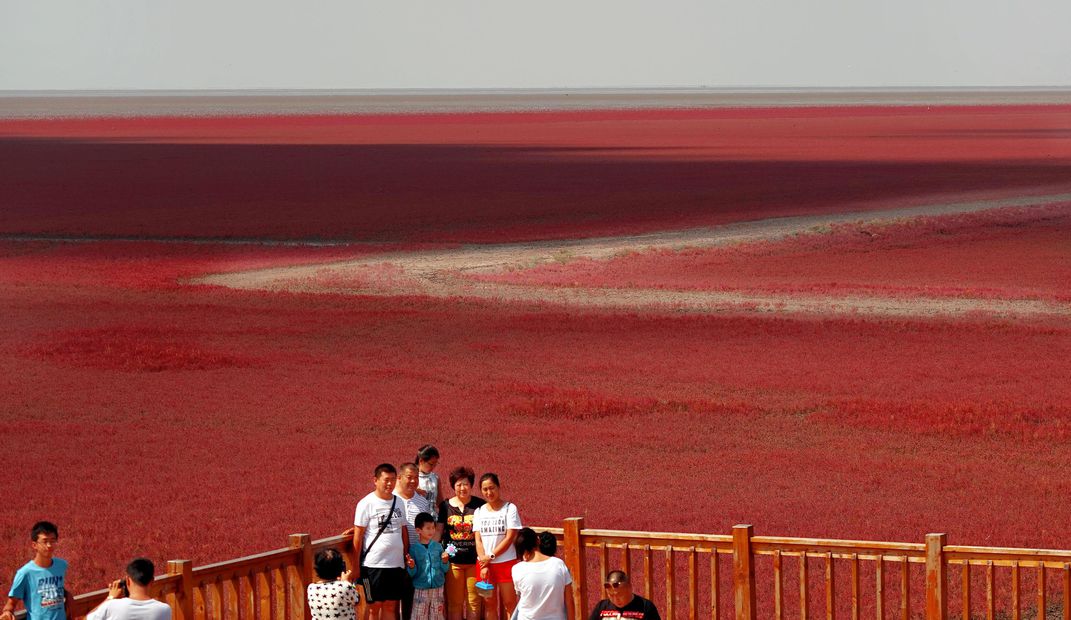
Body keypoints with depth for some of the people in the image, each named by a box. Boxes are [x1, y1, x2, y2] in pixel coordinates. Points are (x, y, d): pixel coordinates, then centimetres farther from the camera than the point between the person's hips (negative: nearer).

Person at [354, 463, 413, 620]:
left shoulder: (399, 502, 10)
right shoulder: (366, 504, -7)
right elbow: (358, 535, -6)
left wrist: (406, 555, 7)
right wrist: (356, 564, -7)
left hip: (396, 564, 5)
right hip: (373, 564, -5)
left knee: (390, 606, 9)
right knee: (374, 607, 1)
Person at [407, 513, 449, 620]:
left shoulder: (437, 546, 3)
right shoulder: (414, 548, -2)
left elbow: (445, 569, 4)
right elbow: (412, 573, -3)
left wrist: (445, 561, -16)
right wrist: (412, 567, -23)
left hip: (437, 588, 2)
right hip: (421, 590, -2)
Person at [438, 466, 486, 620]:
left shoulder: (480, 505, 2)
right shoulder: (445, 506, 6)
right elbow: (439, 532, 9)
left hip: (474, 561, -1)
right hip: (453, 561, 1)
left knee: (474, 601, 4)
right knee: (454, 602, 4)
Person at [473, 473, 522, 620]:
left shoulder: (510, 509, -3)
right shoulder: (479, 511, 8)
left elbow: (510, 538, -9)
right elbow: (478, 540, 2)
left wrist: (491, 556, -13)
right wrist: (484, 565, -9)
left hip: (506, 562, -4)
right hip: (484, 564, 4)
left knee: (510, 604, -2)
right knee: (490, 605, 6)